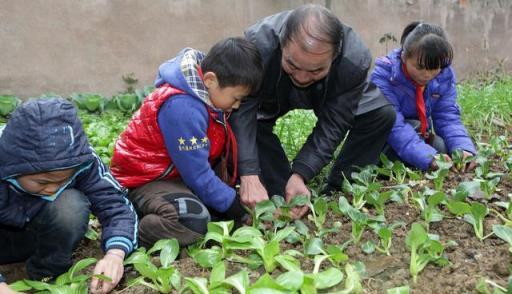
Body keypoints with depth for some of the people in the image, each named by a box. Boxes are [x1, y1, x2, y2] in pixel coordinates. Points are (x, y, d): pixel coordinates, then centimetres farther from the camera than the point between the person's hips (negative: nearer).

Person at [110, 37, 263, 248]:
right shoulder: (182, 108, -29)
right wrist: (239, 211, -15)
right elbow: (198, 176, -25)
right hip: (146, 181, -10)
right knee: (195, 221, -33)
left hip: (179, 174, 10)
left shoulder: (208, 93, -1)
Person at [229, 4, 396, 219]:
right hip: (273, 97, 0)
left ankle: (335, 193, -5)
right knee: (250, 122, -29)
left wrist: (299, 174, -42)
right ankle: (284, 200, -12)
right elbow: (241, 111, -42)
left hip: (332, 98, 1)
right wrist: (249, 175, -53)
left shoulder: (355, 59, -38)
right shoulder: (258, 43, -43)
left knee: (383, 114, -18)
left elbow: (331, 127, -31)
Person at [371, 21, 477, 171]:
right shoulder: (383, 75, -28)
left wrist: (463, 148, -33)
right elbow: (394, 126, -35)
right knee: (413, 127, -32)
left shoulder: (444, 75, -11)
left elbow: (448, 117, -13)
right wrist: (428, 157, -47)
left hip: (420, 133, 5)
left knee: (441, 146, -23)